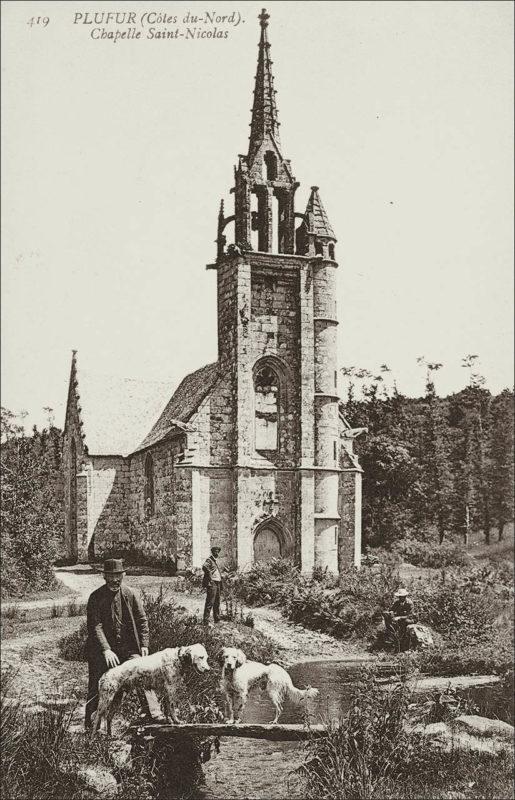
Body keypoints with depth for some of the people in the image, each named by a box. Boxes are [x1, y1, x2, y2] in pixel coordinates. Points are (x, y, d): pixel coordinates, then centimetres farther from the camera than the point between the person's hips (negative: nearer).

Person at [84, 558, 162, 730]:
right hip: (102, 650, -1)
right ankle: (91, 725, 20)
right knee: (97, 687, 3)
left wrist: (144, 644, -3)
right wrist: (106, 650, -24)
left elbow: (142, 620, 7)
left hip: (129, 648, 2)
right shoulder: (96, 597, -6)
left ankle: (156, 715, -9)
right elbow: (95, 626, -14)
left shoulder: (130, 595, 2)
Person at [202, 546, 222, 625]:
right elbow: (204, 566, -28)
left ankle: (217, 619, 23)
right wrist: (210, 576, -22)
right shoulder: (209, 560, -8)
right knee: (210, 603, -11)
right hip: (212, 583, -9)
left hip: (217, 584, 10)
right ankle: (206, 620, -10)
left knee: (217, 603, 15)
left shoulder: (215, 561, 21)